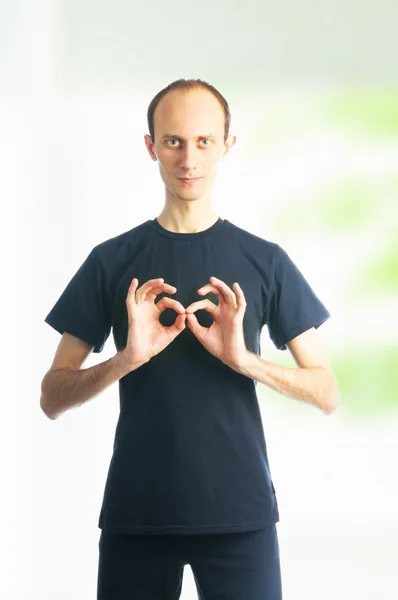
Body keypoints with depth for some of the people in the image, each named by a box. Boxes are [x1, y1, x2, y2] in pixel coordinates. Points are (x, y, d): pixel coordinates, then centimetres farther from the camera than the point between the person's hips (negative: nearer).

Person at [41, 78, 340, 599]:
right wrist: (129, 357, -16)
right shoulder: (113, 260, 5)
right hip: (135, 514, 0)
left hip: (240, 512, 0)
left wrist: (242, 358, -14)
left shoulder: (265, 261, 5)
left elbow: (327, 393, 3)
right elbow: (52, 398, 3)